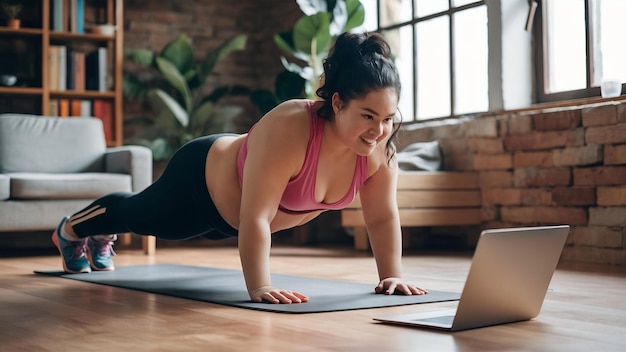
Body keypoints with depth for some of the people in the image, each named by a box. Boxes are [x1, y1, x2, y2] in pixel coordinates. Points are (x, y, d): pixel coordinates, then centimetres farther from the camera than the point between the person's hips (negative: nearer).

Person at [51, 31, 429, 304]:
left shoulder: (379, 148, -25)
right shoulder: (288, 131, -45)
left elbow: (383, 216, -13)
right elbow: (254, 217, -45)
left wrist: (393, 275, -19)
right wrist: (259, 288, -48)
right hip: (204, 182, -6)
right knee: (139, 214, 26)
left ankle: (101, 239, 67)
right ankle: (71, 230, 60)